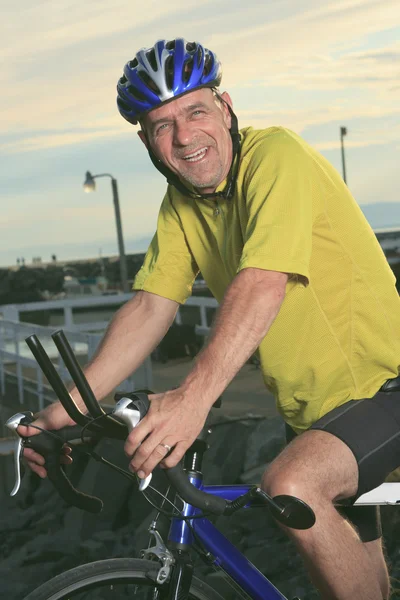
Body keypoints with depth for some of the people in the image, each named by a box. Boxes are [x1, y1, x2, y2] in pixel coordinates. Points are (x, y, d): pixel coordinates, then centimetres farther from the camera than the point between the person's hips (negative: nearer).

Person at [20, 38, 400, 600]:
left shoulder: (277, 155, -20)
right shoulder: (181, 207, 4)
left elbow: (263, 284, -34)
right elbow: (149, 308, -4)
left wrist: (193, 396, -45)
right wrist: (67, 408, -14)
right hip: (311, 410, 8)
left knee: (291, 486, -31)